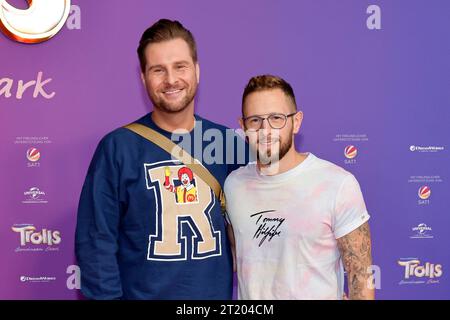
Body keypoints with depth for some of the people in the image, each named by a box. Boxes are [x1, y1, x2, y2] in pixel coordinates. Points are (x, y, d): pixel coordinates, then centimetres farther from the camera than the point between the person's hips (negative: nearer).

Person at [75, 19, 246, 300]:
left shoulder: (227, 142, -4)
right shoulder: (117, 147, -11)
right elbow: (96, 241, -11)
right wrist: (106, 295, -15)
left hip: (218, 292, 3)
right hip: (143, 293, -2)